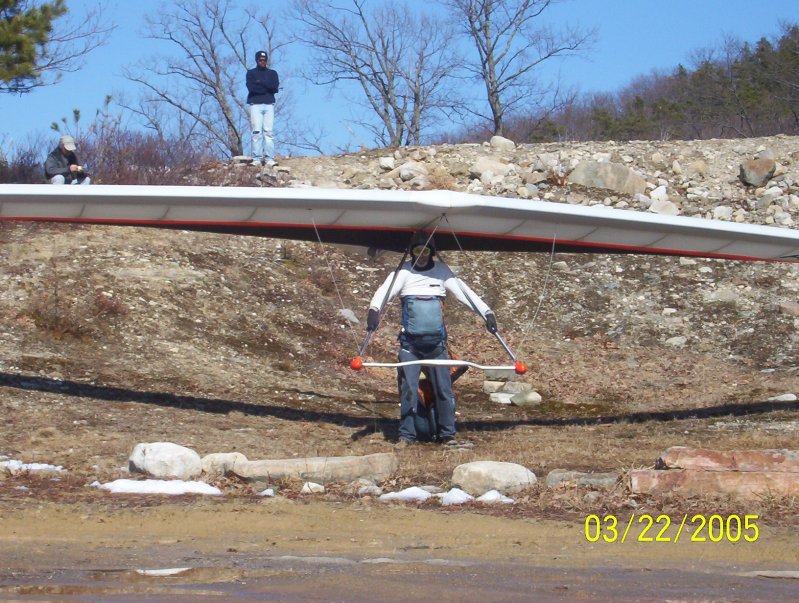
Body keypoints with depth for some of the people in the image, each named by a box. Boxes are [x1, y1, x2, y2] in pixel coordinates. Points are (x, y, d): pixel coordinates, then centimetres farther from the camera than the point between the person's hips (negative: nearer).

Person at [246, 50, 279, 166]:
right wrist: (267, 88, -4)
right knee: (256, 132, -9)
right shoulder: (251, 73, 12)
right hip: (255, 105, -1)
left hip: (269, 105, 1)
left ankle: (269, 159, -11)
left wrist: (261, 82, -5)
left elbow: (275, 87, 0)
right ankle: (257, 159, -12)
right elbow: (251, 87, -6)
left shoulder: (272, 73, 18)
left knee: (268, 132, -6)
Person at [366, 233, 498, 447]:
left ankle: (447, 434, 9)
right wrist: (374, 309, -31)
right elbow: (385, 290, -10)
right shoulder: (404, 272, 4)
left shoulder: (441, 272, 8)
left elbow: (463, 291, 2)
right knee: (408, 389, -4)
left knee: (443, 388, 0)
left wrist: (487, 313, -9)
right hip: (410, 342, -1)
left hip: (436, 342, 1)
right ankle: (407, 435, 4)